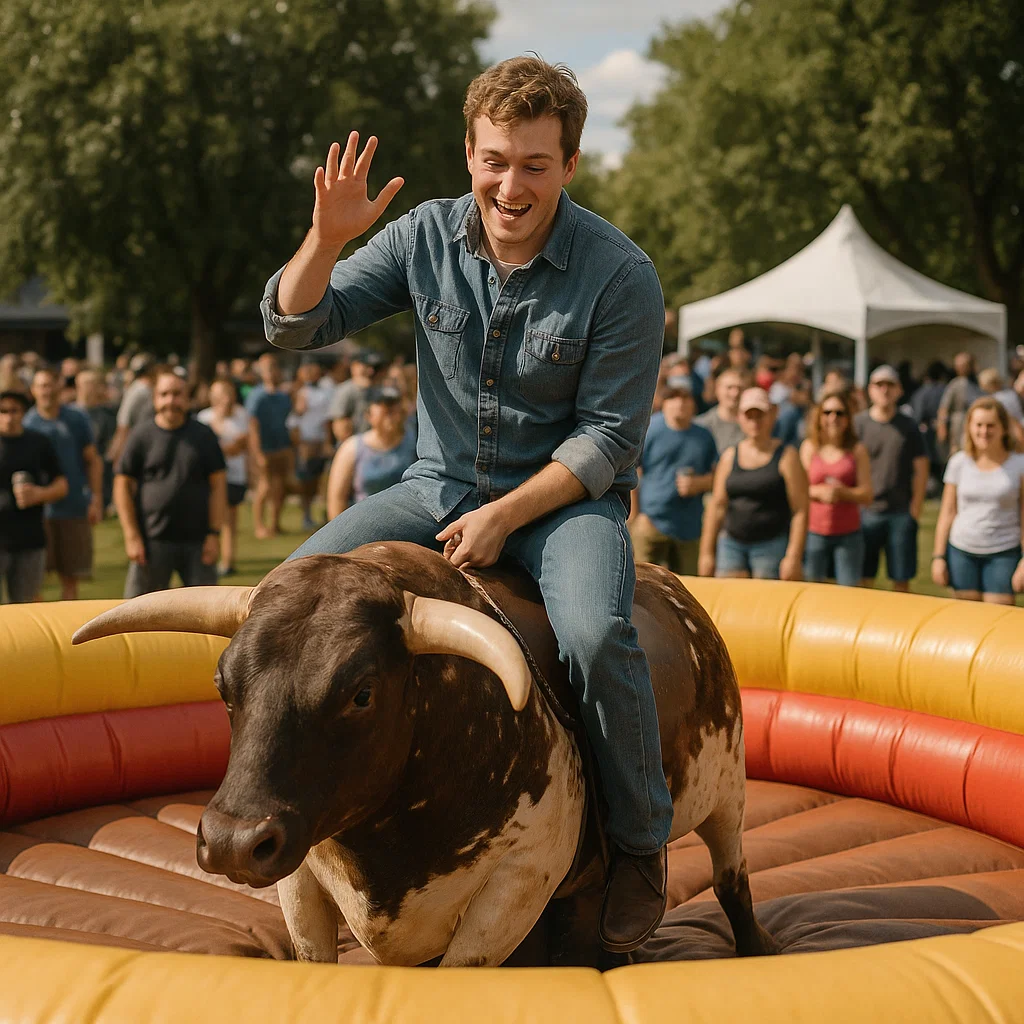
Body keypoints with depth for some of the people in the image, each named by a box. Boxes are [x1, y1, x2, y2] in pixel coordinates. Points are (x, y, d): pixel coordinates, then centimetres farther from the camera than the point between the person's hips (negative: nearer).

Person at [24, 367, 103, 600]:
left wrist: (96, 500, 0)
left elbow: (93, 461, 7)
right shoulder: (26, 423, 0)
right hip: (38, 511, -1)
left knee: (69, 576, 8)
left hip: (74, 510, 1)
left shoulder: (76, 420, 2)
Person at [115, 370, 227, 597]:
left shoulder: (203, 435, 6)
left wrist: (214, 534, -2)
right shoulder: (141, 435, 2)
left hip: (197, 542, 1)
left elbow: (218, 486, 6)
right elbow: (122, 486, 3)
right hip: (152, 541, -1)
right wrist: (132, 537, -3)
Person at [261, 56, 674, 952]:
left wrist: (506, 517, -20)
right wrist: (327, 238, -20)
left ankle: (641, 844, -10)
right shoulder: (427, 237, -3)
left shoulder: (620, 274, -14)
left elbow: (609, 440, -12)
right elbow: (294, 326, -2)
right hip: (439, 486, 4)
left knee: (597, 634, -32)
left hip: (563, 495, -4)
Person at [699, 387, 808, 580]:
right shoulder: (730, 456, 13)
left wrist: (793, 557, -13)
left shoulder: (786, 457, 0)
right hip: (731, 545, 4)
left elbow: (800, 511, -5)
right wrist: (706, 552, 8)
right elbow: (716, 506, 13)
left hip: (772, 544, -4)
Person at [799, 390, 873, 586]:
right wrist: (817, 491, -15)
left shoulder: (857, 450, 2)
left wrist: (842, 492, -19)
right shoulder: (809, 447, 4)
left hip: (848, 532, 0)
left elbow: (867, 495, -2)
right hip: (814, 531, 1)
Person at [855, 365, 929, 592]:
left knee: (901, 581, 4)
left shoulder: (908, 426, 5)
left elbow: (921, 468, 7)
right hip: (867, 511, -1)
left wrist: (916, 505, -1)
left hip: (902, 513, 1)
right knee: (864, 579, 2)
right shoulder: (858, 423, 2)